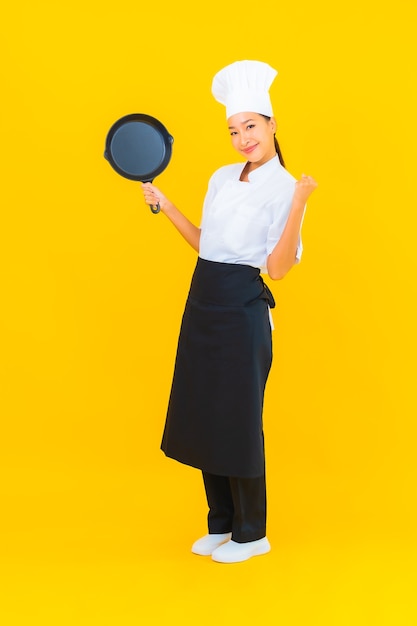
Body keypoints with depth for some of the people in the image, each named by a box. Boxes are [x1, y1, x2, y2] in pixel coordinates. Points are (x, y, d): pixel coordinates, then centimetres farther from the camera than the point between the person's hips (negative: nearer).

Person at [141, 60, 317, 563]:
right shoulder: (222, 178, 10)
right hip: (203, 303, 7)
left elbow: (277, 267, -18)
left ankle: (251, 533, 17)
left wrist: (298, 206, -28)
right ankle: (221, 523, 27)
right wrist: (161, 203, 13)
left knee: (238, 420, 0)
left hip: (243, 310, -7)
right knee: (203, 415, 12)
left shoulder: (285, 189, -10)